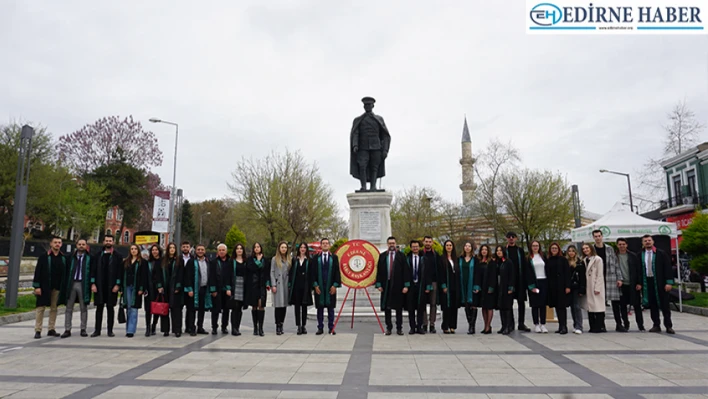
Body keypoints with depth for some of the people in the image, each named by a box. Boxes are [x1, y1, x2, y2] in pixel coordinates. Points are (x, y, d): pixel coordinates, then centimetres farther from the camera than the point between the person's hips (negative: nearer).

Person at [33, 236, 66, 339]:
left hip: (57, 287, 3)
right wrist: (37, 286, -11)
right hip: (44, 287, -3)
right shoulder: (43, 257, -1)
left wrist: (64, 287, 4)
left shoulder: (63, 258, 8)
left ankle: (51, 329, 15)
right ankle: (38, 330, 5)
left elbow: (65, 273, 9)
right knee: (41, 307, -1)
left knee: (54, 308, 8)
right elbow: (37, 272, -4)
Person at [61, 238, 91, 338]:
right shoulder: (71, 257, 11)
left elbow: (92, 272, 1)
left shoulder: (89, 258, 4)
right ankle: (67, 330, 8)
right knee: (69, 308, 4)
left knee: (83, 308, 4)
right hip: (71, 284, 2)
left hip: (83, 284, -2)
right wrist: (66, 285, 1)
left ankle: (83, 329, 10)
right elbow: (67, 271, 9)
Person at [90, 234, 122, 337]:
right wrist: (93, 284, -3)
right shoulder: (98, 255, 8)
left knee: (110, 308, 4)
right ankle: (97, 330, 13)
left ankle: (110, 330, 10)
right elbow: (93, 270, 6)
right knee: (99, 308, 6)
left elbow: (120, 271, -2)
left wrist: (117, 285, -9)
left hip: (111, 286, -2)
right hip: (99, 286, 2)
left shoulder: (117, 256, 2)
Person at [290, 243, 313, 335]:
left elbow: (311, 274, 1)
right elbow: (291, 273, 8)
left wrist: (311, 286, -5)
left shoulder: (309, 260, 3)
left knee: (304, 306, 7)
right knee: (297, 306, 2)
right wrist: (290, 285, 0)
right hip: (296, 286, 1)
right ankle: (299, 326, 7)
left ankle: (303, 326, 15)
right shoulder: (294, 260, 8)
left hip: (305, 286, -1)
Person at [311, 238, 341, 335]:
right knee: (320, 308, 5)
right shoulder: (316, 258, 5)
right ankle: (320, 328, 13)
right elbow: (313, 272, 4)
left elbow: (337, 272, 3)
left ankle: (331, 328, 11)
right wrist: (315, 285, -5)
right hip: (319, 287, 0)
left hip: (331, 287, 0)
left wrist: (335, 285, -6)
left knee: (331, 308, 4)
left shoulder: (334, 257, 5)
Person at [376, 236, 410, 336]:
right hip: (386, 285, 1)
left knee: (399, 308, 5)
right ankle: (388, 328, 16)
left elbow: (406, 271, -1)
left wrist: (406, 285, -8)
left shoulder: (401, 256, 1)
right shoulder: (382, 256, 5)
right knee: (386, 307, 6)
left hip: (398, 286, -1)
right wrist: (379, 284, -3)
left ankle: (399, 328, 15)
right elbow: (379, 271, 5)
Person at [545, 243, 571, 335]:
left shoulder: (563, 259, -1)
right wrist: (547, 287, 5)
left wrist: (567, 286, -13)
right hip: (552, 287, 4)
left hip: (561, 286, -4)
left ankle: (564, 326, -3)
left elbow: (567, 273, -5)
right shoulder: (548, 261, 10)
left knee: (562, 306, -5)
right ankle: (561, 326, 14)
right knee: (557, 306, 8)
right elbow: (547, 274, 11)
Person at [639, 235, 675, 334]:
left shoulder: (661, 253, 0)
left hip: (660, 283, -2)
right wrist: (639, 283, 2)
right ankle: (656, 325, 15)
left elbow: (667, 268, -3)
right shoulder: (640, 255, 5)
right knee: (652, 305, 7)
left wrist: (669, 282, -10)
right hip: (647, 283, 2)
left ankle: (668, 326, 10)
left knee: (664, 305, 3)